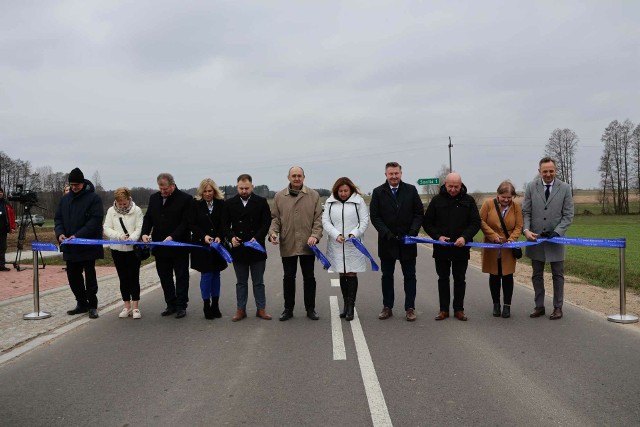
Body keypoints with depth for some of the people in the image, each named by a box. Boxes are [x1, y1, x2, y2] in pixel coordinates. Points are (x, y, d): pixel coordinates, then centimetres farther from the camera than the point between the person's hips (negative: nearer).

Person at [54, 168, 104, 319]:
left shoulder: (93, 198, -7)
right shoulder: (65, 199, 11)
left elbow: (95, 220, -15)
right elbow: (58, 218, 13)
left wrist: (78, 235, -22)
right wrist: (60, 233, -7)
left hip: (88, 245, -6)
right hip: (70, 247, 6)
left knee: (90, 275, 2)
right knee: (73, 276, 11)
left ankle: (92, 306, 12)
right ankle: (82, 303, 24)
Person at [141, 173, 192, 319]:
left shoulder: (185, 199, -10)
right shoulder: (154, 198, 9)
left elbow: (185, 222, -13)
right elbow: (148, 218, 13)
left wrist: (172, 237, -23)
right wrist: (145, 233, -5)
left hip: (179, 246, -6)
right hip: (159, 246, 6)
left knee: (181, 276, 3)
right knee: (164, 277, 12)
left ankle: (181, 305, 11)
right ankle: (171, 304, 22)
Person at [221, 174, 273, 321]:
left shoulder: (261, 202, -1)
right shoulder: (230, 203, 4)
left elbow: (266, 222, -4)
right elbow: (225, 224, 5)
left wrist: (257, 238, -18)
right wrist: (231, 237, -14)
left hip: (257, 248, -1)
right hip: (238, 249, 1)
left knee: (258, 282, 9)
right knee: (241, 282, 12)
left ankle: (261, 309, 18)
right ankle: (241, 309, 20)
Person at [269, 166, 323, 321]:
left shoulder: (313, 195, 2)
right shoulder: (279, 196, 5)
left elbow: (318, 218, 0)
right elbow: (275, 218, 6)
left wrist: (315, 235, -12)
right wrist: (273, 232, -10)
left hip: (307, 245, 0)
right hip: (287, 245, 1)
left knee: (309, 277, 9)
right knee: (288, 278, 10)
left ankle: (310, 308, 22)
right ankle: (288, 309, 22)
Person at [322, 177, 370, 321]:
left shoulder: (358, 201, 0)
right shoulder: (330, 202, 6)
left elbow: (364, 221, -3)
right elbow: (325, 221, 0)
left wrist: (354, 234, -17)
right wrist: (336, 235, -14)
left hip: (353, 245, -3)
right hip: (336, 245, 3)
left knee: (352, 274, -2)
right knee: (342, 275, 11)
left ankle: (351, 307, 3)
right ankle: (346, 304, 22)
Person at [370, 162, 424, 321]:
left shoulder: (411, 190, 2)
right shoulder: (378, 192, 0)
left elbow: (418, 213, 2)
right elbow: (374, 217, -3)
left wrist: (413, 231, -12)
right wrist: (387, 234, -14)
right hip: (387, 242, 0)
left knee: (410, 276, 7)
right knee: (387, 276, 9)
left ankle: (410, 308, 16)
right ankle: (387, 307, 19)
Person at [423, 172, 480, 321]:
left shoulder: (468, 200, 0)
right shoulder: (437, 200, -1)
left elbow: (476, 222, -2)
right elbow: (427, 223, 2)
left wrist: (465, 237, -17)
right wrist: (438, 236, -13)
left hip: (461, 248, 0)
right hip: (441, 248, 0)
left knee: (460, 279, 9)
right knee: (443, 279, 10)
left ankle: (459, 309, 20)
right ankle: (444, 309, 19)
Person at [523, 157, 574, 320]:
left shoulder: (565, 188, -2)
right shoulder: (531, 187, 1)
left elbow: (568, 215, -3)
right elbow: (526, 212, 2)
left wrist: (557, 232, -15)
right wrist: (526, 230, -14)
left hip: (556, 239, -1)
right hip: (536, 238, 1)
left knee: (558, 275, 7)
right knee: (537, 275, 9)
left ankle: (557, 307, 18)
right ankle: (539, 306, 20)